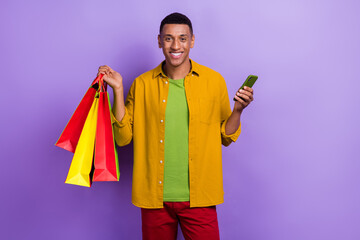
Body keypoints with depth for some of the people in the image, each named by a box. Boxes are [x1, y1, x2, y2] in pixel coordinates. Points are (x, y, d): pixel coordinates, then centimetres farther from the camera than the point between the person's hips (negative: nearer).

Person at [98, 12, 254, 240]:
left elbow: (226, 137, 7)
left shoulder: (214, 81, 2)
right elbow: (123, 137, 0)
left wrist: (238, 110, -10)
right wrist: (118, 89, -5)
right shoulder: (142, 84, 3)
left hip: (198, 197, 0)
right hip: (154, 197, 1)